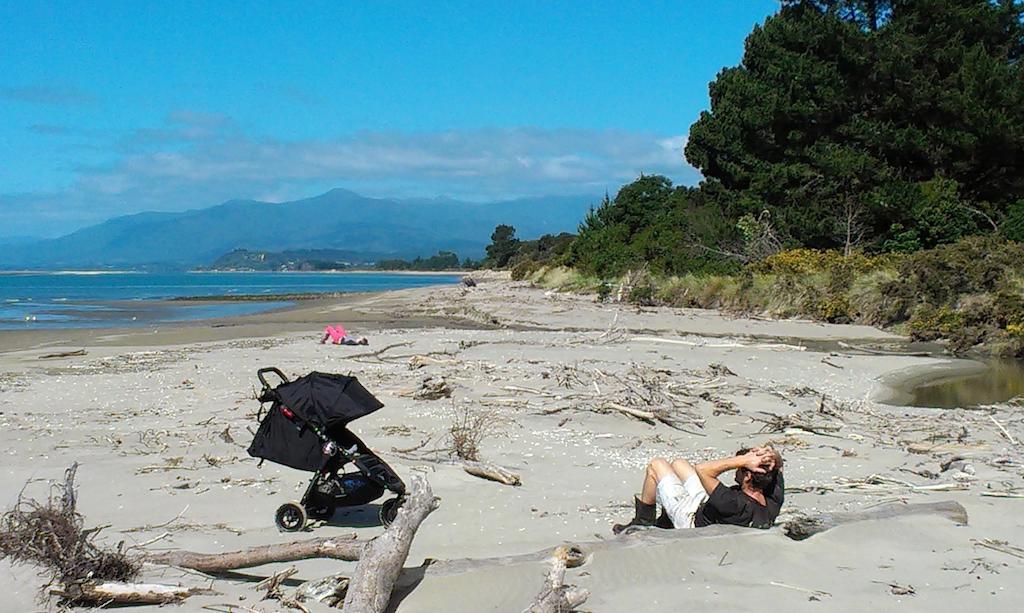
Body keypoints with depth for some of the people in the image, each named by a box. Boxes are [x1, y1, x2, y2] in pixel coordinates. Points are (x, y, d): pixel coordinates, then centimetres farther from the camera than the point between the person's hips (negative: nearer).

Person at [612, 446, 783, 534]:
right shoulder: (774, 502, -25)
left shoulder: (736, 506, -46)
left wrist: (744, 460, -47)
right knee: (679, 464, 23)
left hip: (691, 518, -7)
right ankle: (664, 524, 37)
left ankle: (643, 522, 24)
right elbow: (778, 463, -8)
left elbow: (702, 469, -45)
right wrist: (771, 455, -32)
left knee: (656, 465, 6)